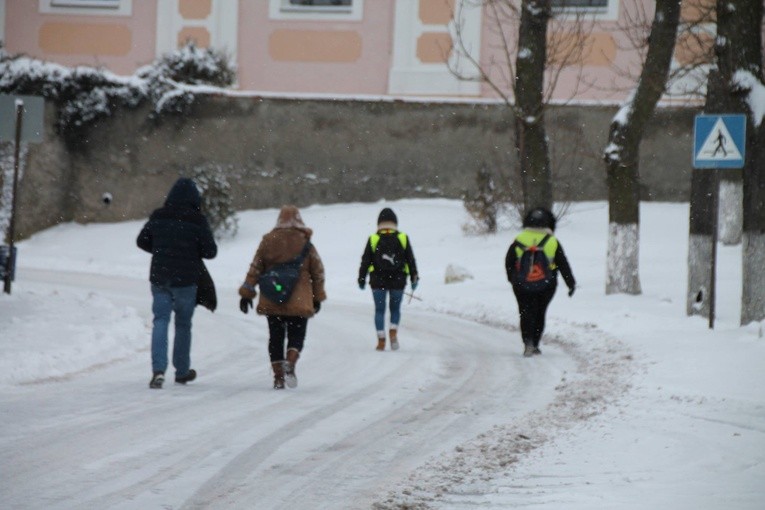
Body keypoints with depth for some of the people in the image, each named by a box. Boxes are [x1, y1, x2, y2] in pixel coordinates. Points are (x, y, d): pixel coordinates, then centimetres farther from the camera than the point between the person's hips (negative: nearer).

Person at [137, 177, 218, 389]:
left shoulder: (158, 217, 0)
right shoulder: (197, 220, -10)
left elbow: (142, 241, 9)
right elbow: (211, 251, -8)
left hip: (159, 277, 2)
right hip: (186, 280, -2)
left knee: (160, 321, 1)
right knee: (183, 324, 12)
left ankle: (158, 369, -17)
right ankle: (182, 371, 22)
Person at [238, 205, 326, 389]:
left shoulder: (268, 241, 2)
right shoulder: (306, 243, 0)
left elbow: (255, 269, 1)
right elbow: (318, 272, 5)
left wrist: (247, 293, 6)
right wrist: (318, 297, 15)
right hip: (299, 302, -1)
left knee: (275, 337, 10)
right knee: (296, 335, 7)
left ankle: (278, 376, 3)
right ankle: (290, 363, -21)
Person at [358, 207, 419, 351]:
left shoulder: (373, 239, 0)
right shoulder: (403, 238, 2)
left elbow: (365, 261, 1)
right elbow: (411, 260, 4)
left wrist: (361, 279, 8)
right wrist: (414, 278, 10)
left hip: (378, 281, -1)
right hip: (398, 280, 1)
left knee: (379, 310, 5)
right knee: (395, 309, 13)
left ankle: (381, 340, -1)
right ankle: (393, 331, -9)